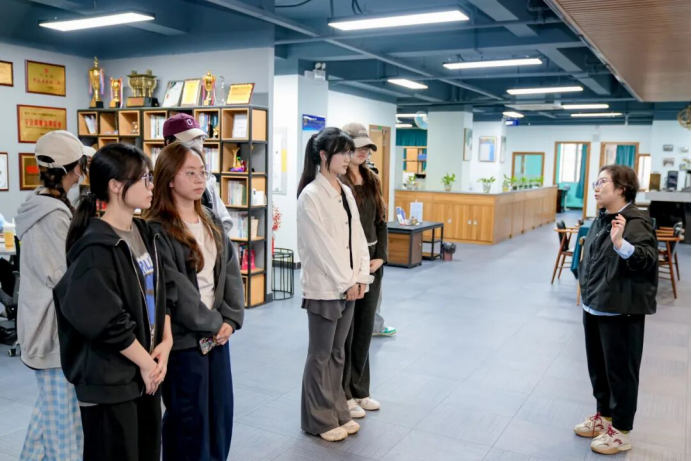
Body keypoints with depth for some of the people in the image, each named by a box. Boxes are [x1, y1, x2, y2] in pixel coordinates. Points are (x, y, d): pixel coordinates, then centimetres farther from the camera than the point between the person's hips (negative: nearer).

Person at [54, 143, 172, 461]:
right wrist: (145, 362, -11)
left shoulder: (145, 234, 6)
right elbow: (106, 322, -21)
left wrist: (166, 342, -2)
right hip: (109, 380, -7)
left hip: (147, 372, 7)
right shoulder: (97, 248, -19)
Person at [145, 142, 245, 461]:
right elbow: (174, 289, -18)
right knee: (188, 420, 6)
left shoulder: (212, 222, 10)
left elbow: (231, 272, 5)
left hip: (218, 333, 7)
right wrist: (213, 323, -12)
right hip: (184, 338, -7)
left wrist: (230, 319, -7)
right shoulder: (157, 230, -13)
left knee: (221, 415, 16)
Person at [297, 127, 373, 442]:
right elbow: (321, 246, -17)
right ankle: (319, 420, 19)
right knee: (321, 355, 6)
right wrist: (346, 282, -14)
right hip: (325, 287, -7)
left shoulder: (346, 192, 9)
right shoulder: (310, 195, -13)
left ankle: (337, 412, 29)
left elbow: (357, 236, 9)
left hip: (348, 285, 7)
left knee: (338, 353, 16)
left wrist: (361, 277, 0)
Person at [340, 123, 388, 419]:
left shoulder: (372, 181, 11)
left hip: (372, 263, 7)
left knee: (365, 329, 15)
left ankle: (360, 391, 29)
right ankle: (342, 395, 18)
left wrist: (381, 257, 0)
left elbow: (381, 223, 12)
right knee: (345, 332, 4)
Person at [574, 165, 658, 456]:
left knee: (620, 370, 6)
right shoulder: (602, 219, 9)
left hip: (621, 311, -8)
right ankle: (604, 416, 38)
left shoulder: (635, 222, -17)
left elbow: (648, 259, -30)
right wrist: (587, 290, 19)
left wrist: (621, 244, -47)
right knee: (598, 367, 20)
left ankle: (621, 431, 21)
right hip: (594, 307, 9)